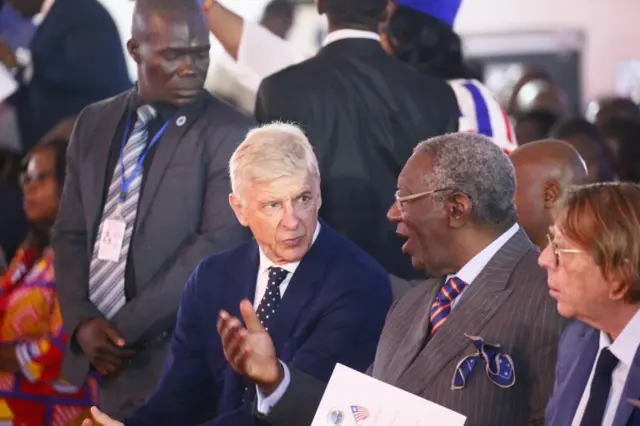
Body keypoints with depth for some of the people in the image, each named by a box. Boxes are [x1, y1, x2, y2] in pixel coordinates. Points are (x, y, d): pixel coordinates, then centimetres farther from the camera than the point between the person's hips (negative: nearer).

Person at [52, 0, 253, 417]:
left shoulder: (229, 134, -7)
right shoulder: (95, 123, 9)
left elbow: (217, 247, -14)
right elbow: (71, 233, 11)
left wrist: (124, 328, -14)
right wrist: (81, 320, -6)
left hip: (174, 359, -5)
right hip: (97, 350, 5)